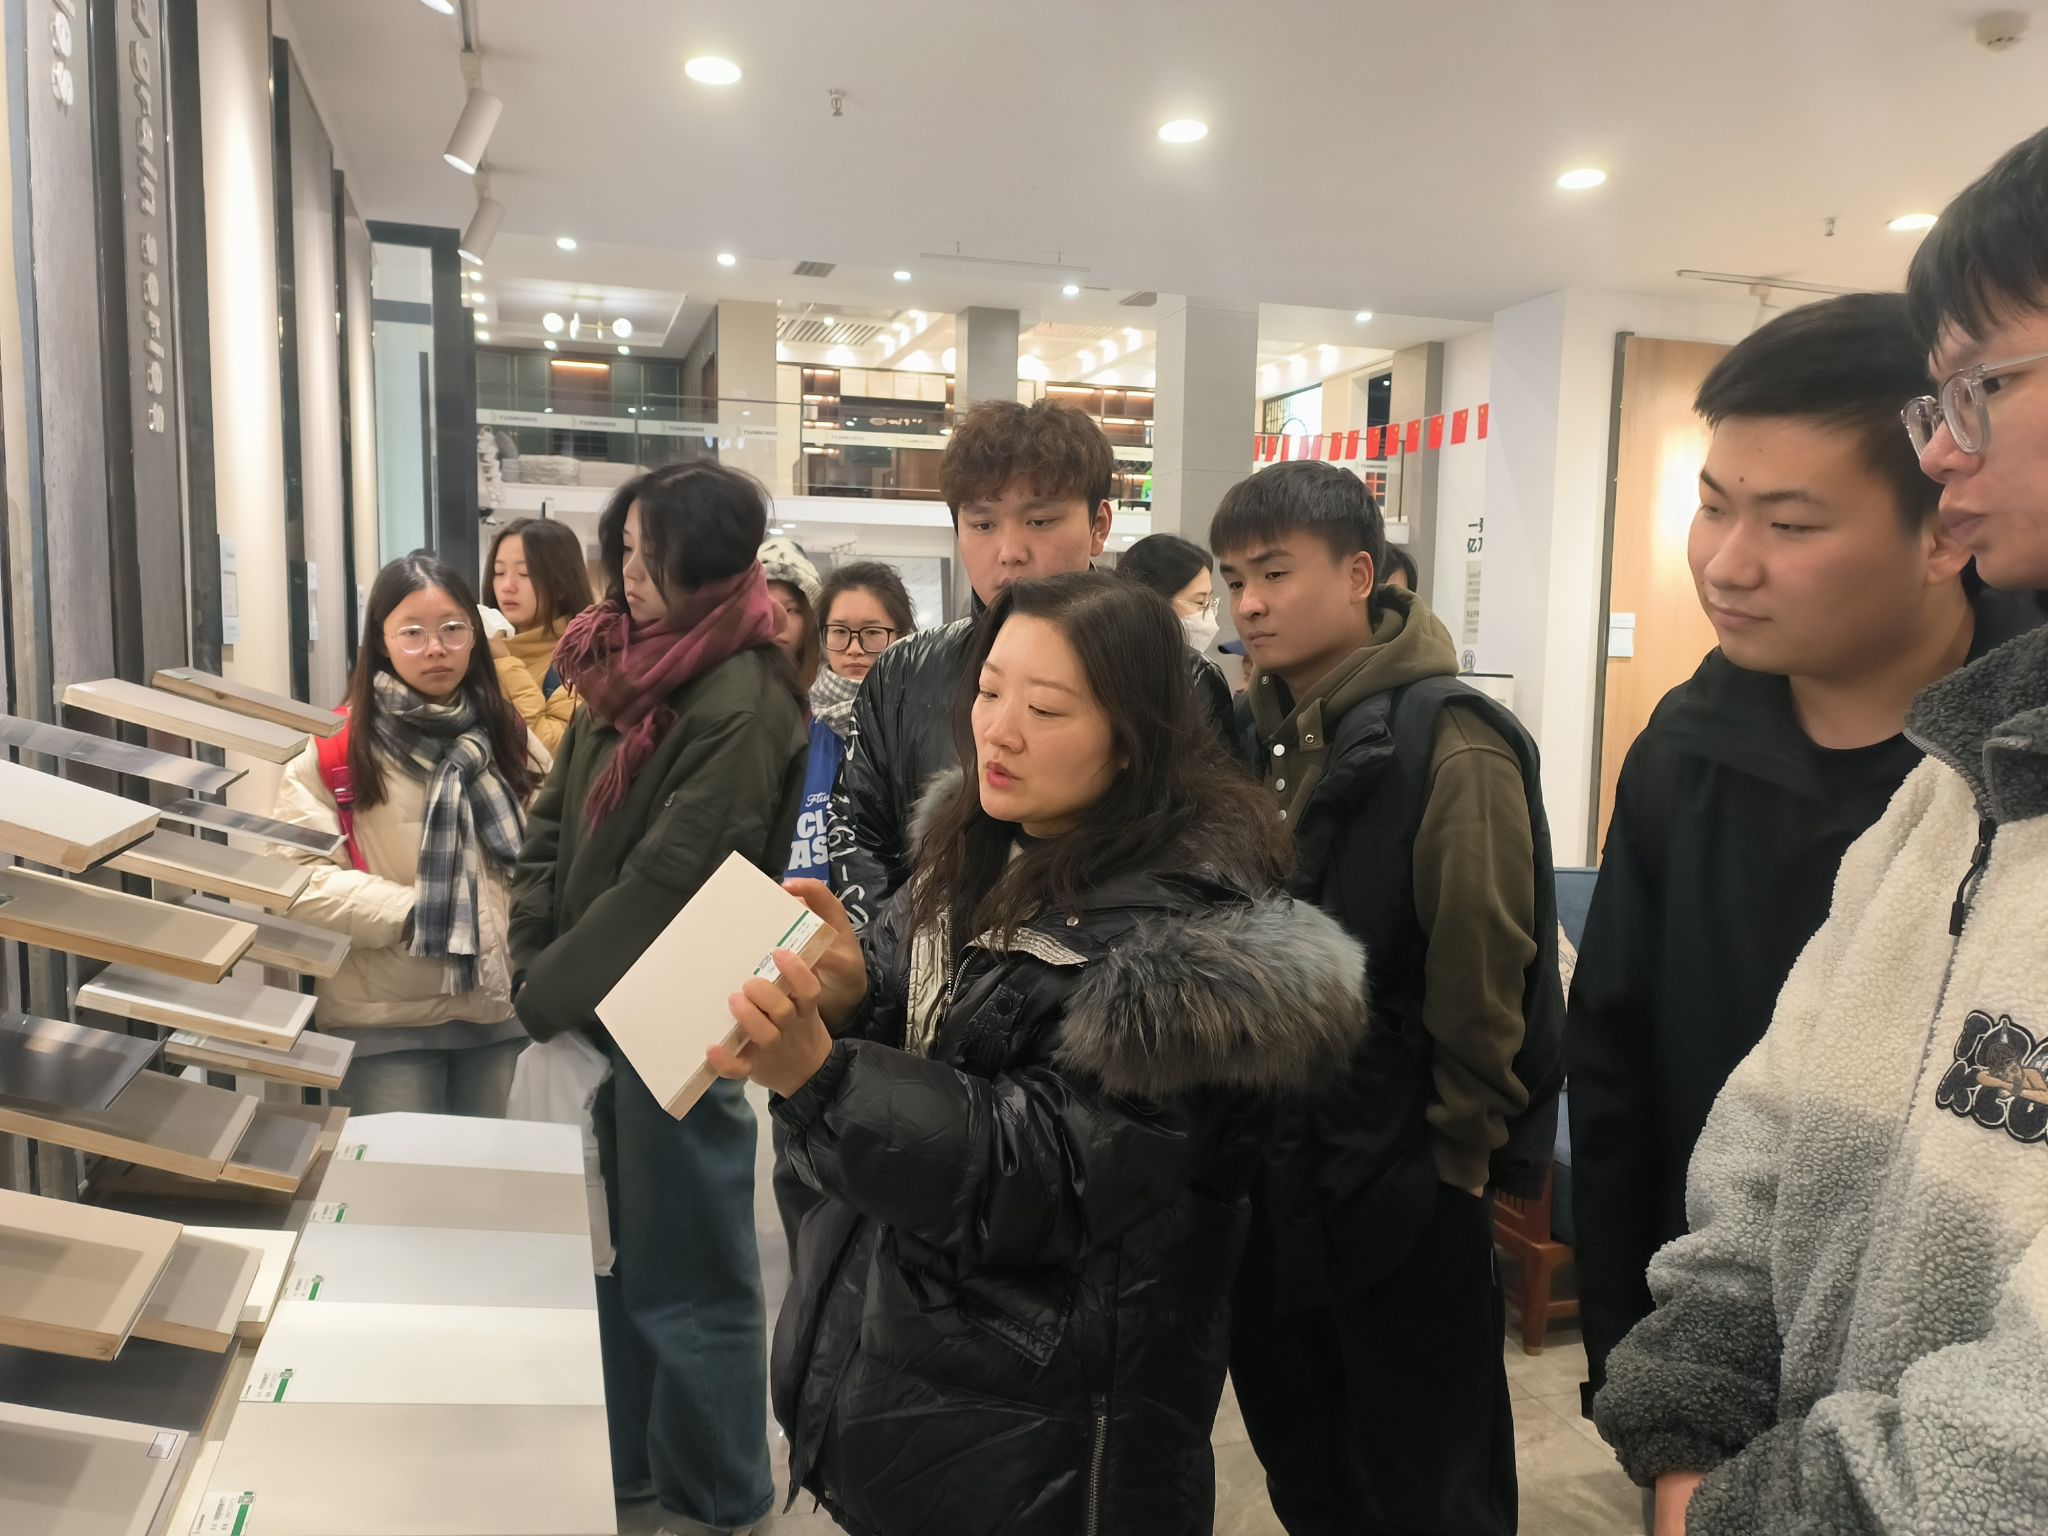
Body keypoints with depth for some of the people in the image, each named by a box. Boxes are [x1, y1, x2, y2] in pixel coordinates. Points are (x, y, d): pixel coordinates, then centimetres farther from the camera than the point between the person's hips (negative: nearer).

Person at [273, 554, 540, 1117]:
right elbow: (300, 879, -11)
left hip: (506, 1008, 4)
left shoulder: (512, 739, 7)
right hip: (384, 1022, -3)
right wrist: (420, 913, -17)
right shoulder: (333, 749, -5)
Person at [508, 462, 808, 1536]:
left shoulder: (741, 704, -21)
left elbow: (666, 886, -23)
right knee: (610, 1250, 22)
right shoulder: (621, 663, 6)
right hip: (593, 1008, 8)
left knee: (685, 1275, 9)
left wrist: (543, 999, -14)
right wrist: (532, 959, -3)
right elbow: (554, 820, 8)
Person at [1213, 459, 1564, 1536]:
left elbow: (1482, 974, -18)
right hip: (1272, 1168, 7)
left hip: (1402, 1181, -7)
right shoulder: (1258, 737, 6)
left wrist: (1457, 1155, -13)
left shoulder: (1448, 743, -16)